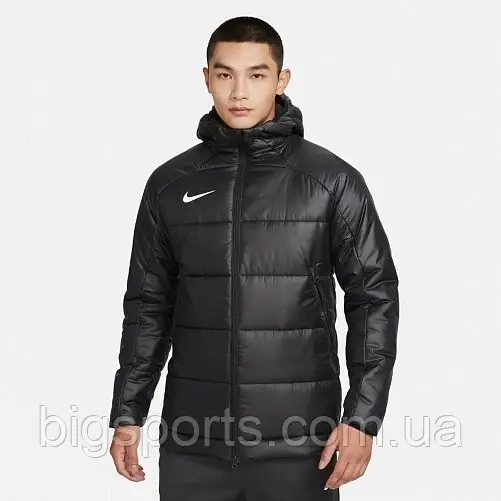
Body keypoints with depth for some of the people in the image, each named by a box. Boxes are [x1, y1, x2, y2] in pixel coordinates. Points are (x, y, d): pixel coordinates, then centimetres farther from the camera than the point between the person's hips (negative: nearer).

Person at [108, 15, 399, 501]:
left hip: (298, 447, -2)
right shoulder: (170, 184, 6)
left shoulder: (333, 181, -2)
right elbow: (148, 306, 11)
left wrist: (362, 417, -8)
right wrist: (127, 414, 9)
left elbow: (374, 298, -1)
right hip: (192, 446, 2)